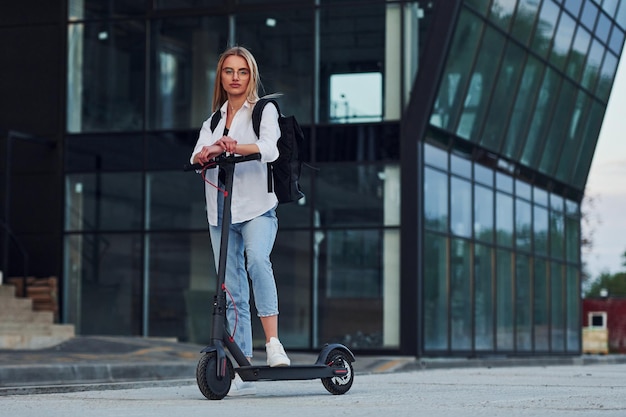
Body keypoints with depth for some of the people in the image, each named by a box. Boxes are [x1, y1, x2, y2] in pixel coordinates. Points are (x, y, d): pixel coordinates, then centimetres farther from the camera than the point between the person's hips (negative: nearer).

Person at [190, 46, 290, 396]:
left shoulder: (264, 110, 5)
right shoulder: (213, 120, 18)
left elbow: (270, 147, -15)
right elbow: (197, 156, 1)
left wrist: (237, 147, -34)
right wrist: (207, 153, -23)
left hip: (256, 206, -4)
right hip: (221, 209, 5)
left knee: (257, 258, -33)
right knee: (232, 292, 2)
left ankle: (273, 342, -30)